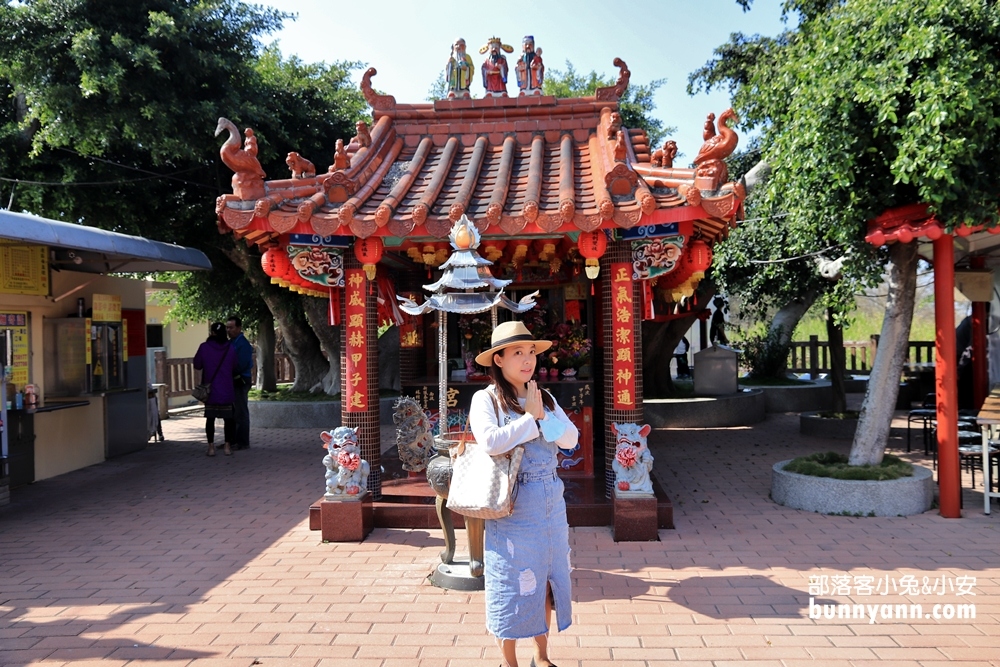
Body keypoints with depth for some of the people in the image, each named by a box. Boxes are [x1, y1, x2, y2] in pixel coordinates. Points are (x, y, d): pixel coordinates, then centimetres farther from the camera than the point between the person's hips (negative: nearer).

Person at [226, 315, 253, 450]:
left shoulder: (243, 344, -14)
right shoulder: (230, 343, 14)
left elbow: (241, 365, -22)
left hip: (240, 382, -10)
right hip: (231, 381, 10)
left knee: (241, 413, -4)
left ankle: (243, 442, 1)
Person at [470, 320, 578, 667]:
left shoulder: (545, 399, 9)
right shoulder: (486, 399, -7)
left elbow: (571, 439, 0)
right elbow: (490, 441, -24)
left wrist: (542, 415, -13)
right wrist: (532, 419, -14)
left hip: (551, 504, 5)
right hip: (513, 507, -5)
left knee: (545, 582, 15)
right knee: (512, 586, 5)